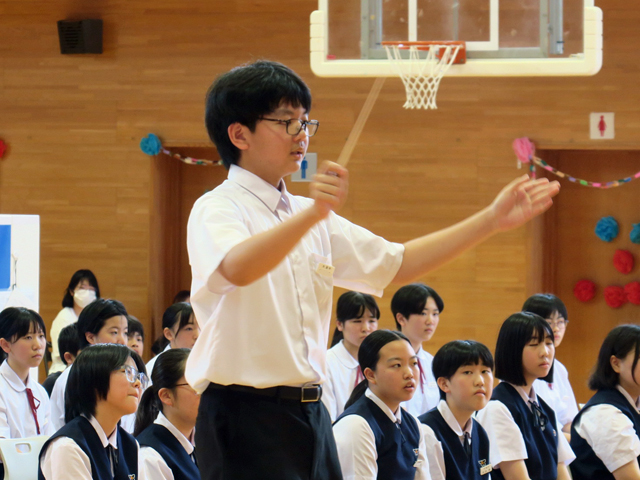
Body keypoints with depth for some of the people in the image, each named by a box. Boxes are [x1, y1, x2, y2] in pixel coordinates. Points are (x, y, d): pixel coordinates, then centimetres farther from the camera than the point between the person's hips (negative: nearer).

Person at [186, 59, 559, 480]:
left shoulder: (302, 214, 19)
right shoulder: (216, 209, -7)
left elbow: (394, 263, 20)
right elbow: (237, 269, -30)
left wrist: (492, 221, 13)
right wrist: (312, 215, -46)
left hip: (309, 413, 8)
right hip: (246, 416, -8)